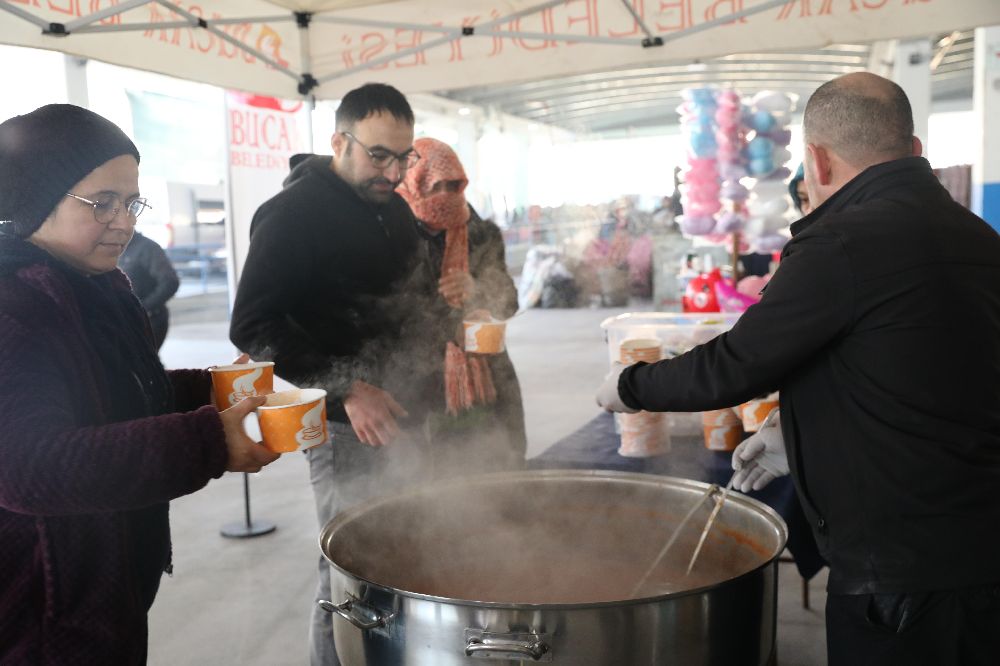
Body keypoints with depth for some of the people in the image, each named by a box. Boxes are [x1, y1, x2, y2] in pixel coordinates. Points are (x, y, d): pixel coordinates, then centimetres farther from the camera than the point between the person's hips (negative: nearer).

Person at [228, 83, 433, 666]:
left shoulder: (394, 207, 11)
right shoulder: (294, 213, -12)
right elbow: (253, 328, -17)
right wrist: (345, 389, -23)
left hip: (403, 414, 7)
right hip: (348, 424, -7)